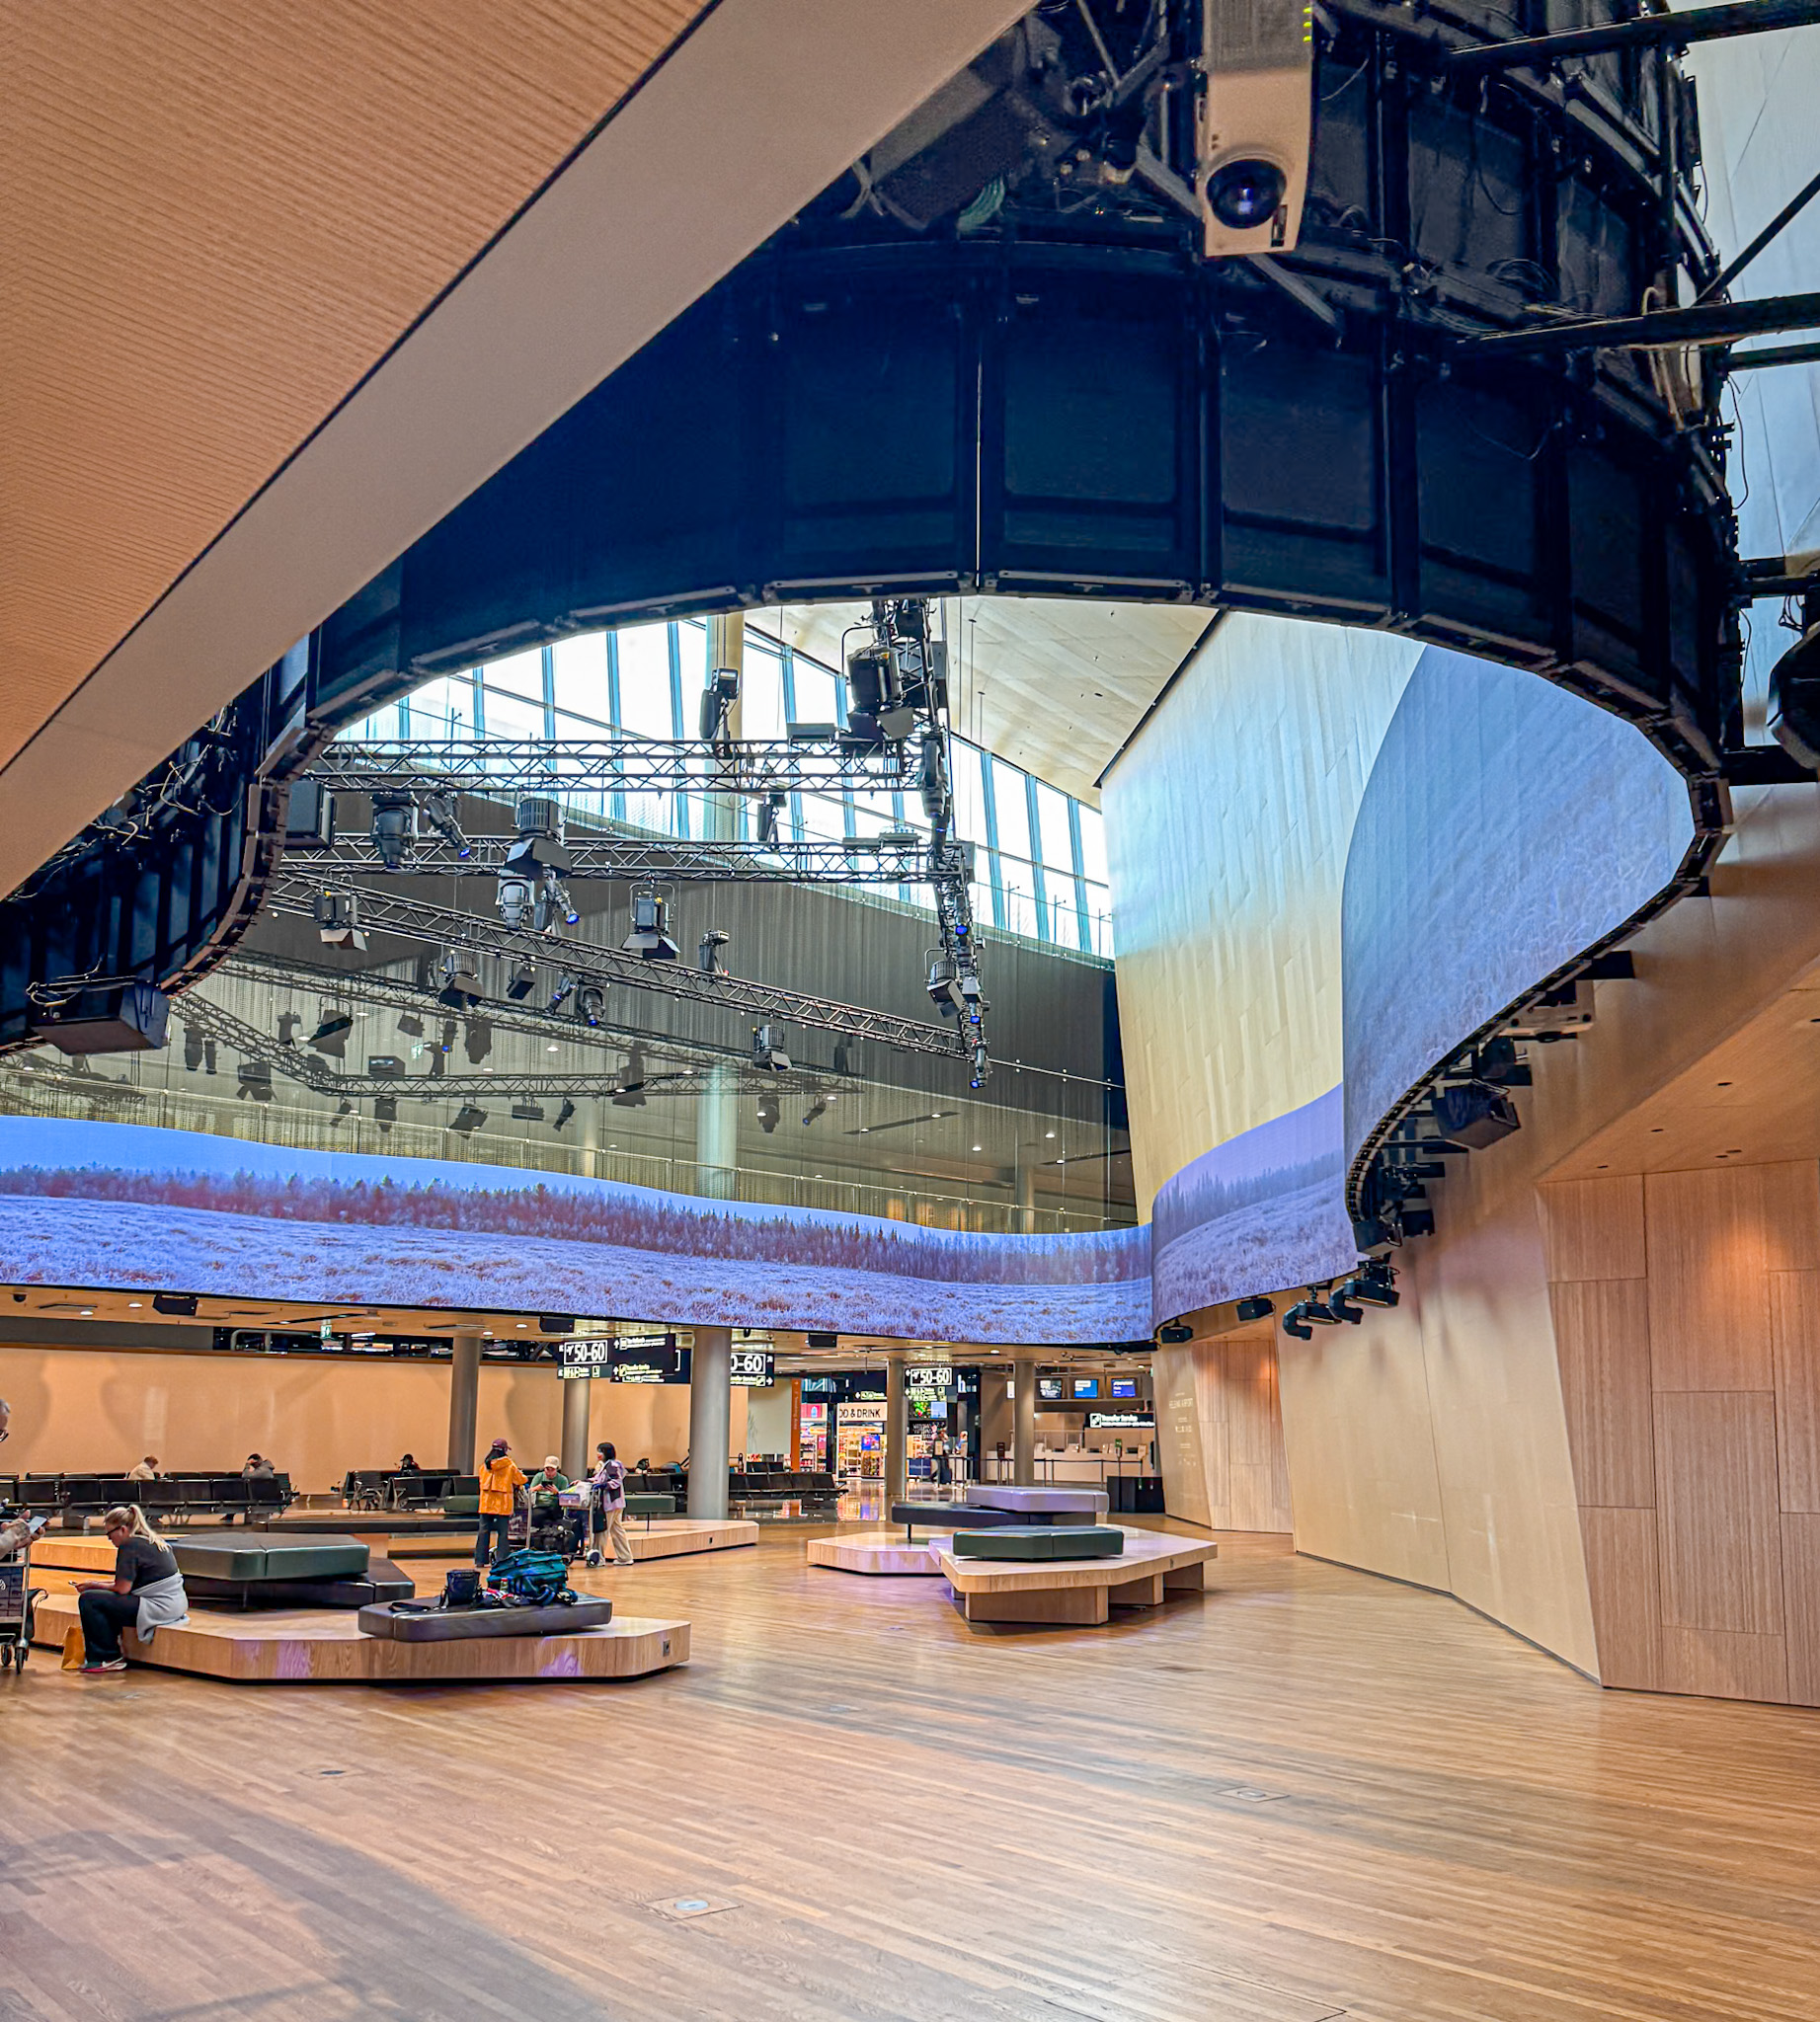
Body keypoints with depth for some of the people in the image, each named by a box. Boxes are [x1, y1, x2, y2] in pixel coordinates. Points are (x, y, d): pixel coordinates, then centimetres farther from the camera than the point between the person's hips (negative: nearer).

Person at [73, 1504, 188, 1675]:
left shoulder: (130, 1546, -11)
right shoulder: (152, 1541, 17)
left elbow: (122, 1589, -13)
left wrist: (94, 1585, 3)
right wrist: (98, 1583, 18)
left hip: (158, 1608, -11)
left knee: (88, 1600, -8)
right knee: (108, 1600, 25)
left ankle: (109, 1658, 1)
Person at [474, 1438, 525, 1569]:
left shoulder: (485, 1465, 5)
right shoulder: (509, 1465, -6)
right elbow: (520, 1480, 5)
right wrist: (520, 1474, 27)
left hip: (486, 1503, 3)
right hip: (503, 1503, -3)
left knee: (484, 1530, 7)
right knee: (502, 1531, 1)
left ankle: (480, 1559, 9)